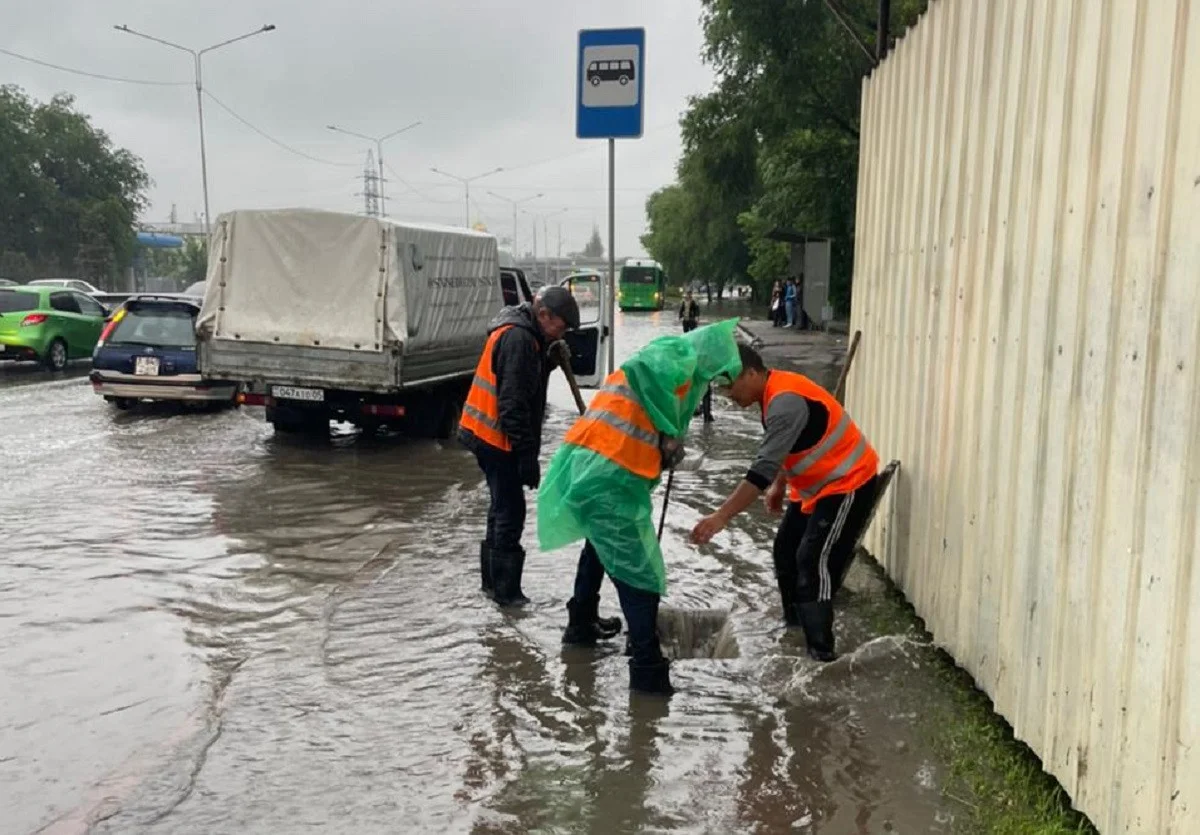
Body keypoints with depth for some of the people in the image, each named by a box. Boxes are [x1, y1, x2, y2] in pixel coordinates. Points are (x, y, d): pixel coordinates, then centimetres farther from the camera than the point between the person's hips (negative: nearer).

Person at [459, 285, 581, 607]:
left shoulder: (525, 335, 14)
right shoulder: (517, 338, -20)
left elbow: (530, 378, 17)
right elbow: (513, 403, -24)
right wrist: (527, 453, -23)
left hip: (488, 435, 11)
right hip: (497, 437, -11)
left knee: (503, 507, 18)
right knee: (510, 511, -5)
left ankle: (492, 580, 28)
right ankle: (505, 589, 3)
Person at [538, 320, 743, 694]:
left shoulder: (678, 367, 24)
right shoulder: (680, 353, -4)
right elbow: (641, 368, -25)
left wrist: (669, 441, 6)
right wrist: (671, 431, -16)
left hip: (589, 467, 10)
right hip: (607, 477, -10)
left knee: (602, 543, 32)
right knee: (638, 571, -3)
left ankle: (580, 625, 48)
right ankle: (648, 668, 1)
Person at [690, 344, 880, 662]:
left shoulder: (786, 401, -30)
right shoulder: (777, 392, 2)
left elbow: (764, 468, -37)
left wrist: (721, 517, -41)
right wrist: (779, 487, 21)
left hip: (848, 484, -11)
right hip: (817, 484, 11)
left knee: (814, 561, -15)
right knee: (786, 550, 14)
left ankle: (820, 650, -10)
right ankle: (794, 626, 27)